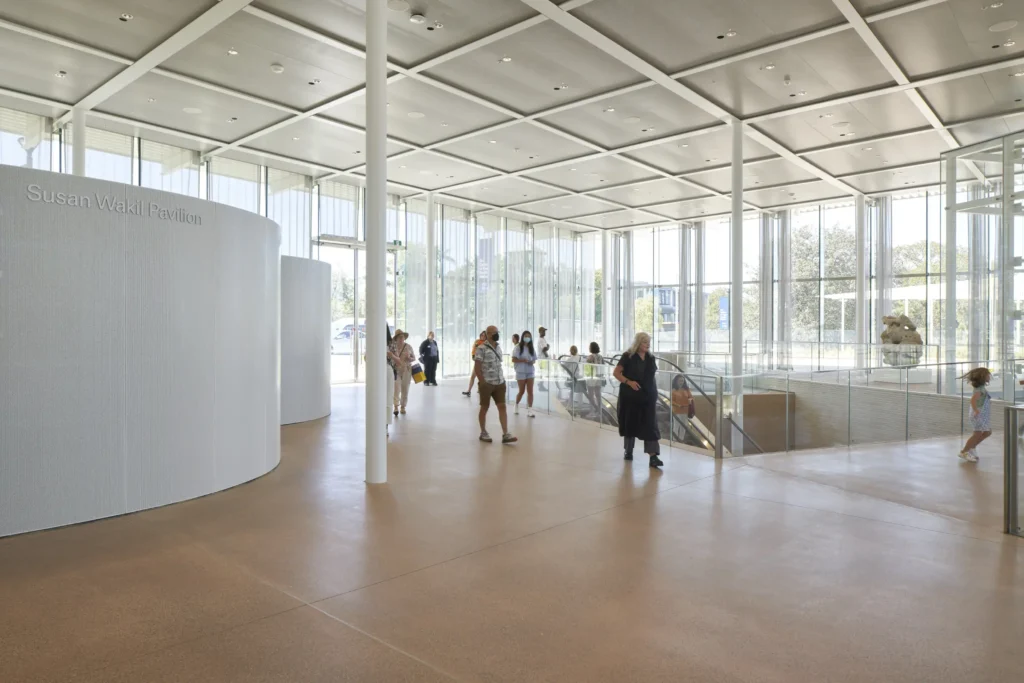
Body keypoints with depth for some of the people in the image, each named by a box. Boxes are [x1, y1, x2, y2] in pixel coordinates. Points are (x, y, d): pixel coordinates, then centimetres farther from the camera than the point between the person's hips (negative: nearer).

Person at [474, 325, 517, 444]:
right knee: (484, 408, 6)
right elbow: (477, 368, -12)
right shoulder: (482, 348, -10)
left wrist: (502, 380, 12)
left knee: (502, 407, -1)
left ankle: (505, 435, -3)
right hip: (487, 383, -6)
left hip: (499, 383, 6)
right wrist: (483, 382, -14)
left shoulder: (498, 348, 12)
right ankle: (483, 433, 19)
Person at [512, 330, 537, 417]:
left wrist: (532, 362, -10)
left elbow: (534, 360, 13)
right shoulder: (518, 347, -6)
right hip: (521, 372, -4)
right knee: (522, 391, 5)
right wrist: (523, 360, -23)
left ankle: (529, 410, -3)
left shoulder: (531, 348, 8)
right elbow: (513, 360, -11)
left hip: (530, 372, 4)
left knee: (530, 391, -3)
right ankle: (516, 405, 32)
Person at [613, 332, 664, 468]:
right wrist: (628, 382, -19)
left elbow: (654, 376, 15)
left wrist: (655, 393, 11)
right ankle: (629, 451, 28)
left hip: (648, 397, 3)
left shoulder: (650, 358, 7)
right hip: (630, 396, -3)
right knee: (630, 422, 8)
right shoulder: (628, 356, -6)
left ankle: (653, 457, -9)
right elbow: (616, 373, -6)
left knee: (650, 424, -6)